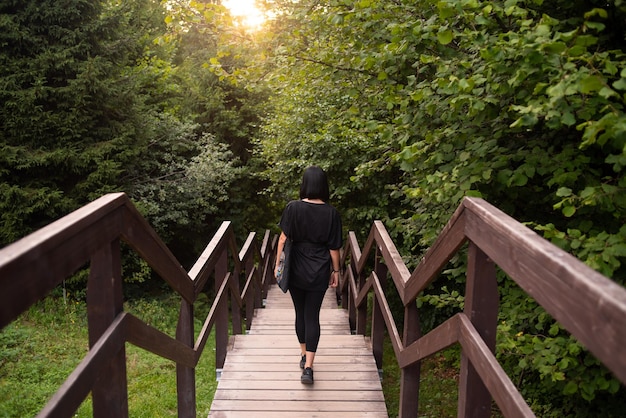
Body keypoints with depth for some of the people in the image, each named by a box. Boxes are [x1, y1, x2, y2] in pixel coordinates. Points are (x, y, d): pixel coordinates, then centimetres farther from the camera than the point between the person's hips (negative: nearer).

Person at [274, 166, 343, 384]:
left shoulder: (293, 208, -10)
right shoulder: (331, 213, -8)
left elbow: (283, 238, -8)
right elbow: (334, 247, -3)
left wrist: (278, 264, 2)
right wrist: (335, 271, 8)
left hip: (296, 270, 0)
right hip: (319, 272, 0)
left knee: (300, 313, 17)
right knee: (312, 316, 4)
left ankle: (303, 355, 32)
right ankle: (308, 366, -3)